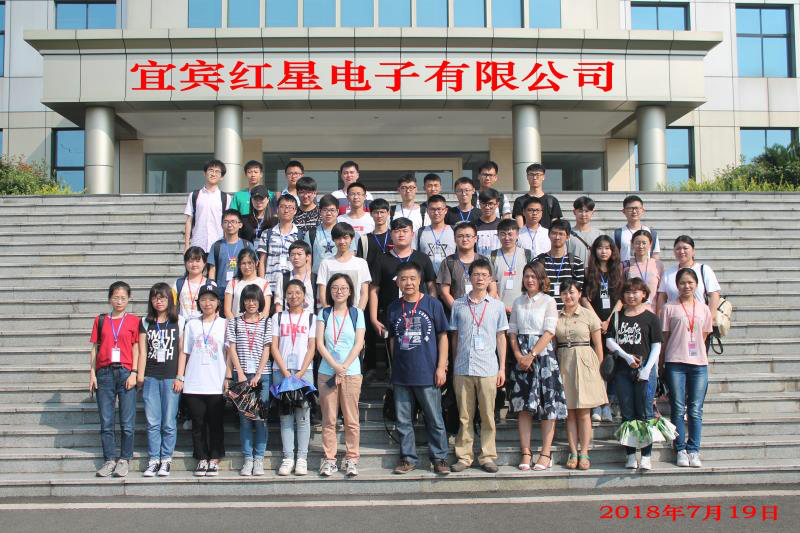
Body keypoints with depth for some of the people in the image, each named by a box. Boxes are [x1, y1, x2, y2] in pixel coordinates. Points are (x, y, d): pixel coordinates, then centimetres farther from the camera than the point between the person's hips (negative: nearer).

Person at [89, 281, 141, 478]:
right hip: (104, 373, 2)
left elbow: (136, 348, 4)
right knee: (106, 422, 4)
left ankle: (124, 460, 11)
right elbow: (94, 348, 11)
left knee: (127, 423, -1)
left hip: (126, 373, -2)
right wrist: (92, 373, 4)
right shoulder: (100, 320, 11)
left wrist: (134, 373, -6)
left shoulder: (134, 320, 5)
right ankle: (109, 460, 13)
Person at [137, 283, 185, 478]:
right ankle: (153, 461, 10)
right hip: (151, 378, 2)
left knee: (169, 422, 1)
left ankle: (166, 459, 11)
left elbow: (182, 351, 2)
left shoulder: (179, 322, 4)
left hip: (171, 378, -2)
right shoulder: (146, 323, 11)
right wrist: (140, 375, 0)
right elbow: (143, 351, 8)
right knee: (152, 422, 2)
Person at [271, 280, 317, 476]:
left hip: (304, 371, -1)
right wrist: (286, 373, -7)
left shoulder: (311, 317, 7)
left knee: (303, 415, -2)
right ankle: (287, 458, 5)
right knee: (285, 414, 1)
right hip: (281, 371, 1)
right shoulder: (278, 317, 10)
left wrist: (300, 374, -8)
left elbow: (311, 348, 2)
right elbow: (274, 347, 4)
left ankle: (302, 458, 2)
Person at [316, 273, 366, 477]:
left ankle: (351, 459, 9)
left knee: (351, 419, 1)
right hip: (327, 372, 1)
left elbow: (359, 344, -1)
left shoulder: (357, 313, 5)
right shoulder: (324, 314, 8)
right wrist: (335, 366, -11)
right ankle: (329, 459, 10)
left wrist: (343, 367, -10)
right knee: (328, 419, 3)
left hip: (351, 372, -1)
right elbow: (320, 344, 0)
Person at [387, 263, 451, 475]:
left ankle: (440, 458, 15)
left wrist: (441, 367, -5)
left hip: (427, 373, -3)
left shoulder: (432, 304, -2)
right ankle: (408, 458, 21)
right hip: (401, 375, 3)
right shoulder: (393, 308, 7)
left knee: (435, 420, 3)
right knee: (403, 420, 9)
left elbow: (442, 337, 0)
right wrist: (395, 367, 12)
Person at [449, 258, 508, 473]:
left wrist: (502, 368, 5)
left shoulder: (497, 306, 6)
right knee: (464, 416, 6)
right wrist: (453, 366, 9)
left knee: (488, 416, 4)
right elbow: (454, 337, 11)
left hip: (488, 369, 0)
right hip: (462, 369, 1)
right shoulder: (458, 305, 7)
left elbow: (501, 337, 9)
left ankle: (488, 457, 12)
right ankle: (464, 457, 12)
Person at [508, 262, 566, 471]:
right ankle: (526, 452, 6)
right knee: (523, 406, 2)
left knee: (548, 406, -2)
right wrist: (518, 355, -6)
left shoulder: (548, 301, -1)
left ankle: (546, 453, 3)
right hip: (522, 357, 3)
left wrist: (532, 355, -15)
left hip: (543, 354, -3)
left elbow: (549, 333, -9)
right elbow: (512, 332, 9)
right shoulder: (518, 301, 12)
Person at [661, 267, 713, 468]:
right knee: (678, 409, 1)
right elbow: (664, 337, 4)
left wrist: (701, 355, 5)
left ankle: (693, 451, 9)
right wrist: (662, 364, 2)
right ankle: (680, 450, 8)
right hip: (675, 363, -2)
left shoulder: (704, 309, 11)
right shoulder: (669, 308, 4)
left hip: (699, 363, 2)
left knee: (696, 410, 3)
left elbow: (704, 336, 15)